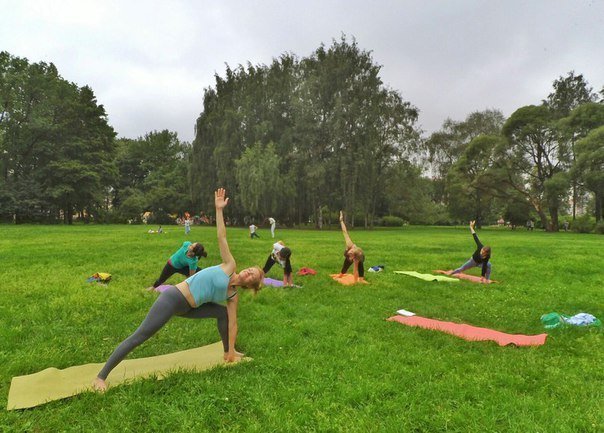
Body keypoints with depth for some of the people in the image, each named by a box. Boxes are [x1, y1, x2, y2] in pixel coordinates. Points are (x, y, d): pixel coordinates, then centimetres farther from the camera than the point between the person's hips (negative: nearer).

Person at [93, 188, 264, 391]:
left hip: (187, 308, 7)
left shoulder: (233, 296, 7)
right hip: (173, 298, -7)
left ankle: (226, 353, 23)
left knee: (222, 313, 8)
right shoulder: (230, 266, -8)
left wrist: (232, 350, 10)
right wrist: (219, 209, -15)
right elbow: (221, 237, -11)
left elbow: (232, 322, 10)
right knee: (139, 337, -9)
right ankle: (101, 376, 0)